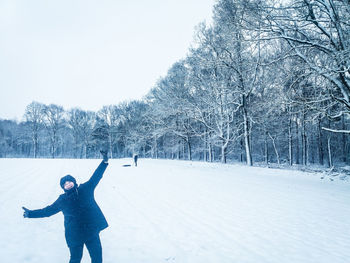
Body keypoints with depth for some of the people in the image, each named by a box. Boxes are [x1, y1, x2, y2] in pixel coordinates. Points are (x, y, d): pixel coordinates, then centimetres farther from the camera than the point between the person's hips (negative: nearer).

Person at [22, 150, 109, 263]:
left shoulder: (85, 189, -1)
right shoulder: (62, 200, 3)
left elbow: (96, 177, -1)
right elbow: (48, 210, 13)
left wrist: (104, 162, -7)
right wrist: (31, 213, 14)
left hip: (92, 232, 0)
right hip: (75, 236, 0)